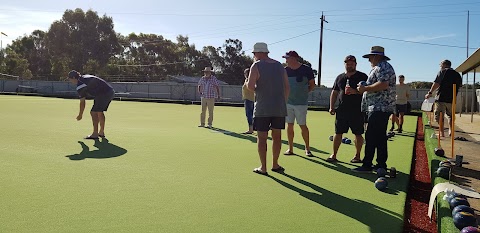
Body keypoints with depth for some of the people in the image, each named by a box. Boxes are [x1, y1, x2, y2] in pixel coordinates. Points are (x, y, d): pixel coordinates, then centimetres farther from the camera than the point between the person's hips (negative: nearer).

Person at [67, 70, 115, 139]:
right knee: (100, 112, 20)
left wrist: (80, 115, 11)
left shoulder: (80, 85, -6)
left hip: (104, 94, -10)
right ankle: (101, 132, 29)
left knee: (94, 113, -5)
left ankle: (95, 134, -5)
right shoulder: (85, 77, 20)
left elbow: (82, 102, -1)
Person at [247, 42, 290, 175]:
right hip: (280, 108, 5)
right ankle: (275, 165, 26)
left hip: (262, 108, -5)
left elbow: (250, 86, -15)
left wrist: (255, 88, 6)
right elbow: (287, 88, 10)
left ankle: (263, 168, 7)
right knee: (277, 136, 14)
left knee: (262, 138, 3)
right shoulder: (280, 66, 10)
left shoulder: (256, 66, -5)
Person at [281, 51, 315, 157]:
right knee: (289, 125, 6)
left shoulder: (306, 69, -4)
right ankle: (290, 148, 15)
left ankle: (307, 148, 13)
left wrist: (303, 92, -1)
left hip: (301, 103, -3)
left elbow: (312, 84, 6)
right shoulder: (285, 70, 5)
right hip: (288, 102, 4)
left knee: (303, 125, -1)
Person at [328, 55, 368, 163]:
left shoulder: (362, 76, 2)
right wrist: (331, 107, 8)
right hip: (342, 110, 3)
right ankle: (334, 155, 11)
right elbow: (334, 92, 16)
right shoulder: (340, 77, 14)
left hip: (357, 111, -3)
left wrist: (355, 91, -19)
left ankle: (357, 156, 15)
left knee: (358, 134, 3)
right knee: (338, 133, 4)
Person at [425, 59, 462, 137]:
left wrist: (430, 93, -9)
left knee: (439, 115, 3)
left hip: (441, 98, -5)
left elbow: (436, 83, -11)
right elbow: (459, 86, 18)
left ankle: (442, 132, 1)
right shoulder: (457, 74, 15)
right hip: (452, 99, 5)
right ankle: (450, 130, 8)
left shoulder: (442, 72, -2)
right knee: (450, 115, 20)